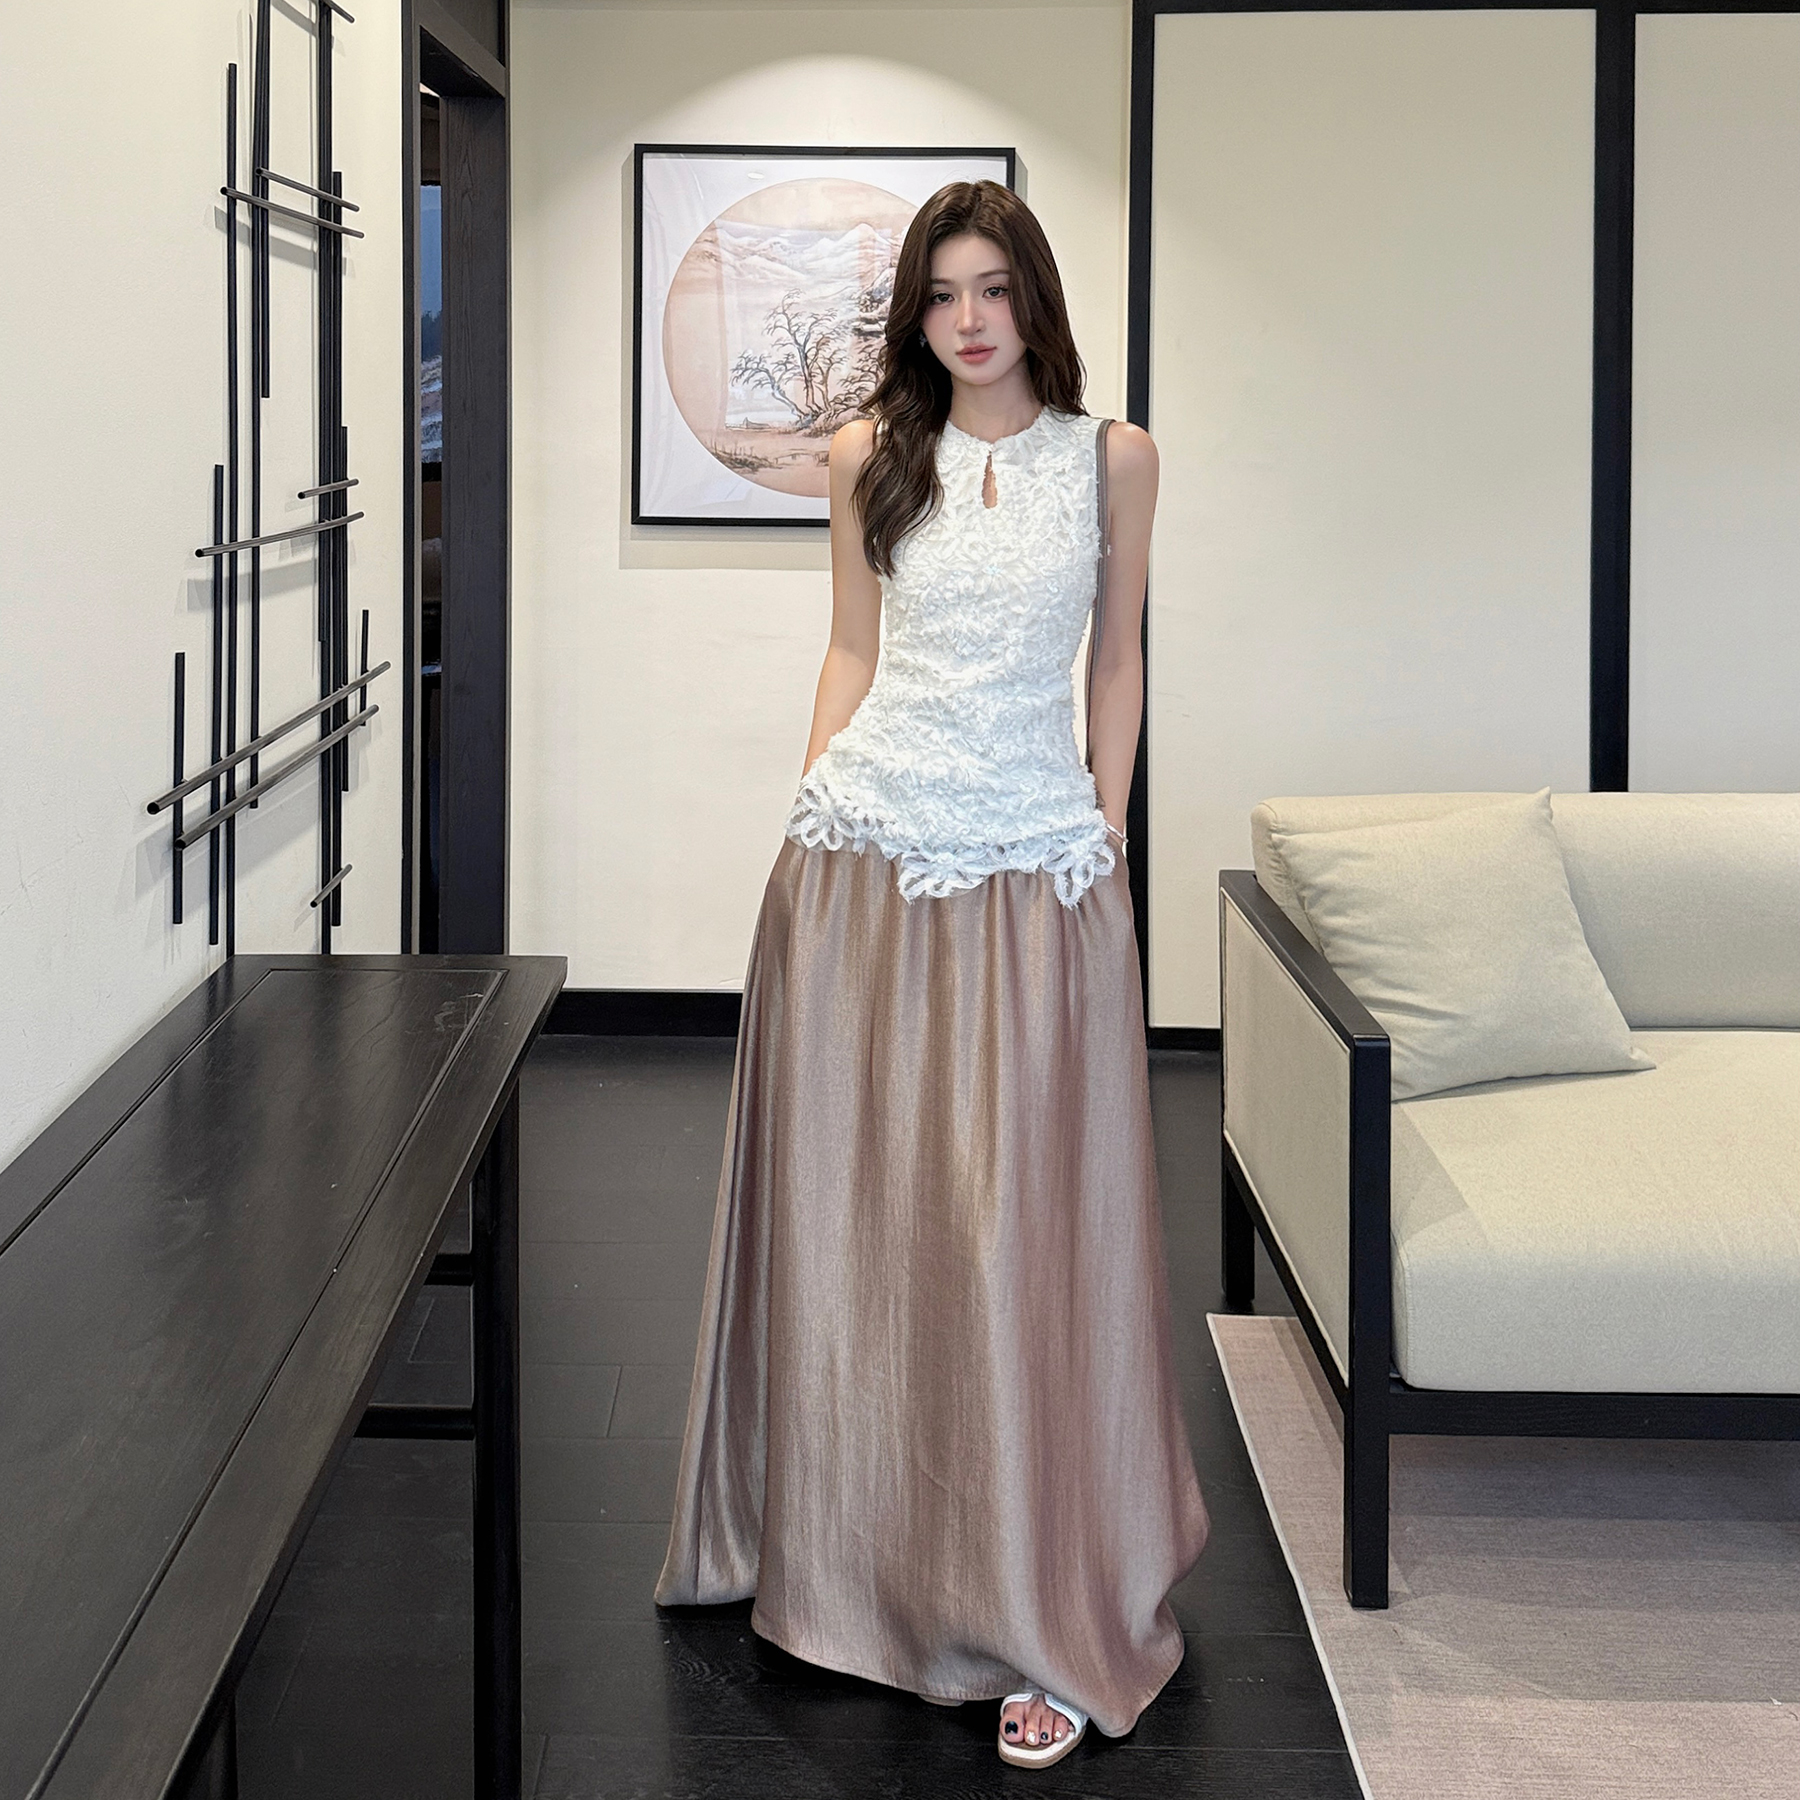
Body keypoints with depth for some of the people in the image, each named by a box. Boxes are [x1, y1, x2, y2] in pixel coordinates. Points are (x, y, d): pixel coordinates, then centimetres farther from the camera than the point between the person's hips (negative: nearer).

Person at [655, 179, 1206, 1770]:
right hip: (865, 855, 2)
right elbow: (852, 651, 13)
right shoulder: (873, 456, 7)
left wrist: (1104, 842, 4)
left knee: (1025, 1229, -2)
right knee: (858, 1207, 7)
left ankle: (1051, 1610, 6)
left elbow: (1117, 665, 9)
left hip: (1035, 875, -2)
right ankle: (861, 1557, 25)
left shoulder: (1113, 458, 4)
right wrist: (812, 811, 7)